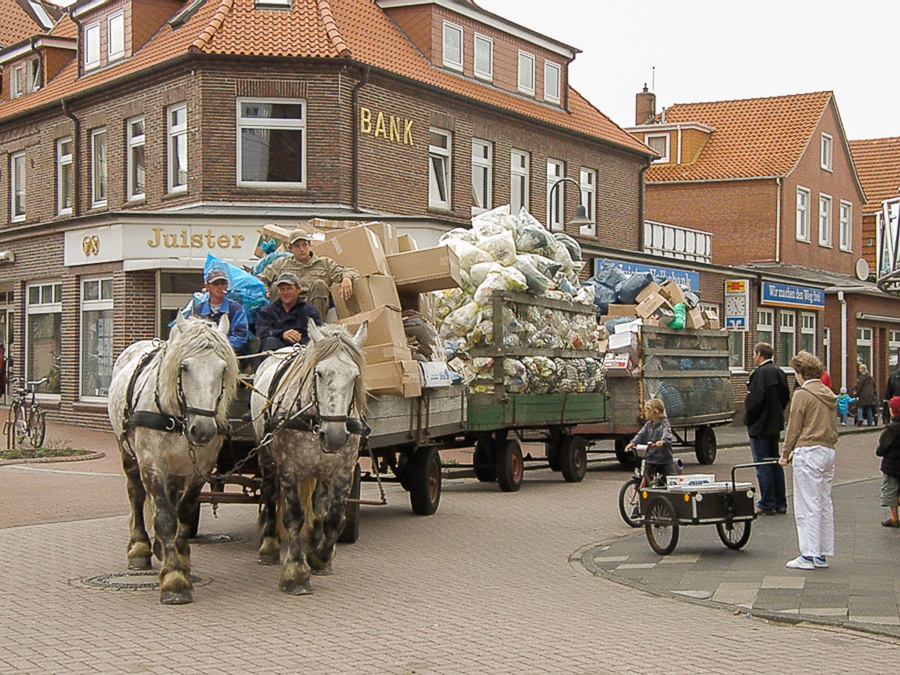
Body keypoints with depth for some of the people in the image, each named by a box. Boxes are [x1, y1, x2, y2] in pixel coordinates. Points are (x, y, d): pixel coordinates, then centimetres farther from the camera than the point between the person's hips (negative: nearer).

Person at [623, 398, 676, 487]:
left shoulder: (664, 423, -7)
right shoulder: (648, 424, 12)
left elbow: (667, 434, -25)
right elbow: (641, 434, 2)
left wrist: (662, 441, -47)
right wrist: (633, 443, -16)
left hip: (664, 459, -5)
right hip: (650, 459, 5)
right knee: (646, 482, 5)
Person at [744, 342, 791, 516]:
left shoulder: (760, 373, -18)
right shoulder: (779, 372, 9)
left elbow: (755, 399, -22)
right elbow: (785, 397, 14)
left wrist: (748, 419, -8)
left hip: (760, 426, -9)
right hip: (775, 425, 9)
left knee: (762, 466, -3)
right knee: (775, 464, 15)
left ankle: (767, 505, 0)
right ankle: (780, 503, 19)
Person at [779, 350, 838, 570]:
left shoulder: (803, 394, -10)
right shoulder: (828, 394, 14)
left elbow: (794, 428, -9)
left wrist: (785, 454, 2)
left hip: (809, 453, -8)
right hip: (829, 451, 8)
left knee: (807, 505, -5)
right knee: (824, 504, 11)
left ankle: (808, 555, -4)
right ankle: (823, 554, 15)